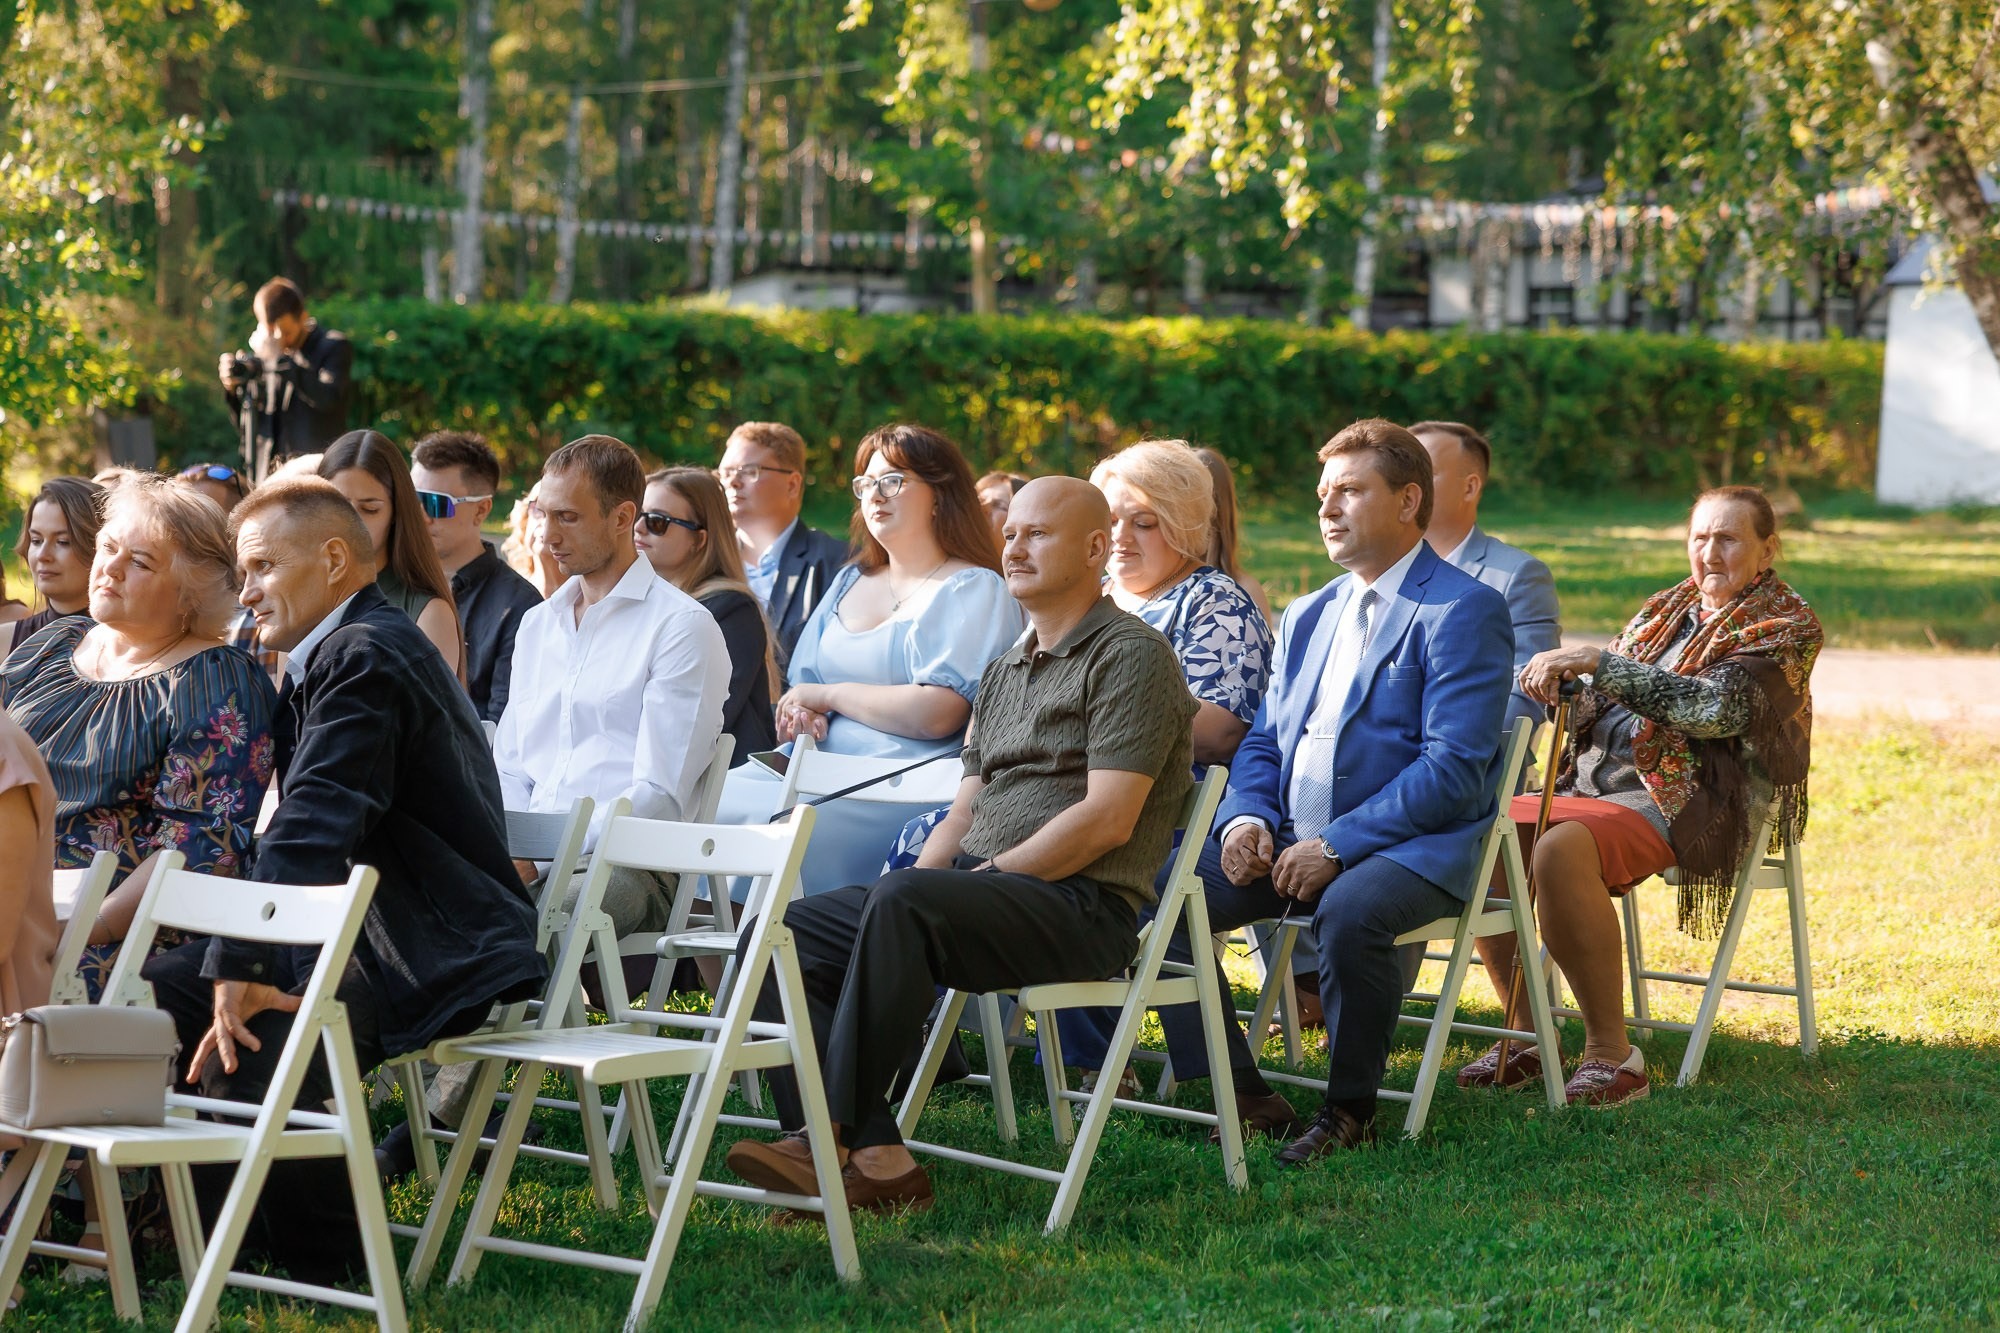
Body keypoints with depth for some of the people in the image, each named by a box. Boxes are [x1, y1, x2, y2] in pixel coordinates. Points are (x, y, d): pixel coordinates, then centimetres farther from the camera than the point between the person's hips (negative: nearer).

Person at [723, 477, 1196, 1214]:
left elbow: (1107, 820, -13)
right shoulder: (1004, 670, 25)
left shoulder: (1131, 655, -3)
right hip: (979, 886, 9)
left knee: (902, 902, -36)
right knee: (780, 935, -9)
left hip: (1080, 905, -9)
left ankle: (833, 1135, -35)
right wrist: (923, 875, 2)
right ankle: (875, 1156, -25)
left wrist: (988, 876, -14)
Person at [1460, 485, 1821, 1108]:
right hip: (1593, 785, 7)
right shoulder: (1667, 608, 22)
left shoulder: (1785, 624, -1)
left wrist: (1598, 663, -23)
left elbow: (1718, 708, -19)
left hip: (1685, 802, -7)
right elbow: (1600, 705, 19)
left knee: (1561, 851, -35)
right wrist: (1562, 682, -6)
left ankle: (1612, 1053, -28)